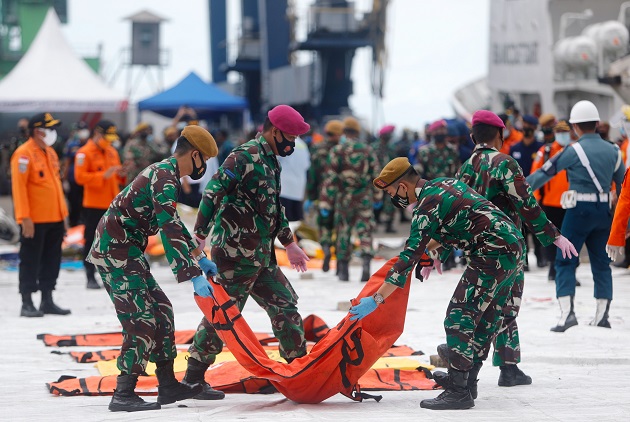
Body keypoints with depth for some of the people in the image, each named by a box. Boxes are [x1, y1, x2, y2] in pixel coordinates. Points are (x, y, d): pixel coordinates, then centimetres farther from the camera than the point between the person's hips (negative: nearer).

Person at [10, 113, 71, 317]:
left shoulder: (50, 153, 15)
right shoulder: (24, 154, -12)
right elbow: (19, 187, -16)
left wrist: (63, 214, 18)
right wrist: (25, 218, -21)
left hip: (54, 220, 8)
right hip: (34, 221, -8)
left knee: (51, 261, 12)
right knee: (30, 262, -2)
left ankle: (47, 301, 20)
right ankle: (27, 304, 2)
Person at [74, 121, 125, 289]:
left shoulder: (112, 152, 14)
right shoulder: (84, 153, -8)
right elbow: (80, 177, -17)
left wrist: (121, 175, -1)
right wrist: (104, 175, -23)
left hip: (112, 204, 6)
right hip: (94, 205, -6)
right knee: (91, 240, -3)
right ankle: (91, 277, 2)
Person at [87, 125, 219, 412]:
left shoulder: (163, 172, 15)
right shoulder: (165, 179, -18)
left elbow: (172, 223, 29)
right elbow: (170, 232, -28)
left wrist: (199, 257, 29)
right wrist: (194, 277, -31)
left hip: (125, 252, 10)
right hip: (117, 252, -10)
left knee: (160, 310, 13)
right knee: (142, 320, -13)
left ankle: (168, 385, 18)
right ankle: (123, 395, -14)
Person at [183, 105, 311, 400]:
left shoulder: (271, 162, 16)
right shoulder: (246, 157, -14)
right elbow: (213, 193, -21)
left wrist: (289, 244, 32)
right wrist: (200, 236, -25)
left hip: (260, 254, 9)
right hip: (236, 251, -9)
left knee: (285, 304, 12)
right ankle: (193, 379, 2)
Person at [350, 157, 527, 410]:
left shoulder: (427, 206, -13)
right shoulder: (444, 183, 14)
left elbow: (409, 258, -16)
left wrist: (376, 299, -15)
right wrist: (435, 253, 26)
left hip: (493, 254, -10)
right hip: (514, 248, 10)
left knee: (459, 318, -9)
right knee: (484, 320, 16)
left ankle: (458, 391, -12)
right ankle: (468, 382, 24)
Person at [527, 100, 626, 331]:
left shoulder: (573, 150, -9)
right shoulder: (612, 150, 7)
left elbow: (544, 173, -6)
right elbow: (623, 184, 15)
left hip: (579, 210, -5)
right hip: (604, 211, 5)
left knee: (565, 261, 0)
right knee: (601, 262, 15)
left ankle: (567, 312, -12)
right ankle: (602, 314, 17)